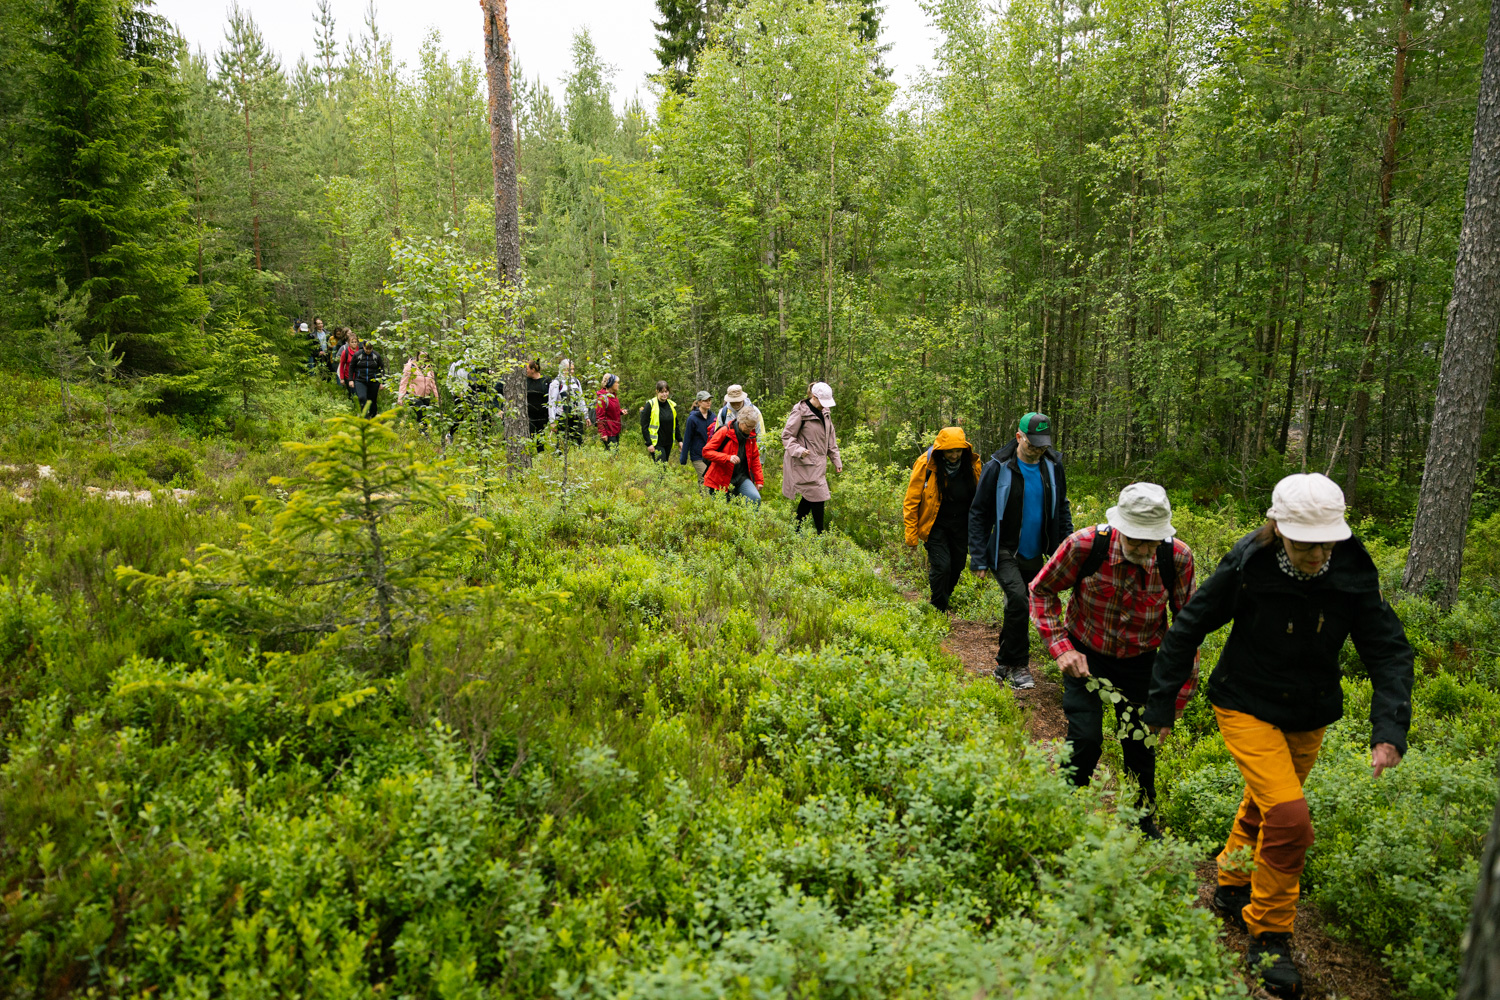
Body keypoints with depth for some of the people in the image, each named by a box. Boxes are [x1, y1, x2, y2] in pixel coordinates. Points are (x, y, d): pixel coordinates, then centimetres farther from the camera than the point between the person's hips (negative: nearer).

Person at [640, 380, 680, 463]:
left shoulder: (672, 405, 9)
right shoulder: (650, 405, -7)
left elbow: (676, 425, 19)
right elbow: (644, 426, -9)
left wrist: (679, 440, 13)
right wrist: (649, 443, -15)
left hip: (668, 443, 6)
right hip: (656, 443, -6)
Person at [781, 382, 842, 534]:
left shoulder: (825, 413, 13)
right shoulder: (800, 412, -12)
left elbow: (830, 438, 21)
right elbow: (787, 436, -10)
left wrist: (837, 460, 18)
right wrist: (799, 450, -26)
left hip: (818, 463, 8)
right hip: (804, 463, -8)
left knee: (809, 498, 12)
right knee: (817, 498, -10)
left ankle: (797, 532, 23)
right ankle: (820, 534, -1)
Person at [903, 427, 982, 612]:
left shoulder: (971, 465, -6)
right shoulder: (925, 464, -15)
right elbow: (911, 501, -8)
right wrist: (911, 535, -7)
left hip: (961, 526, 4)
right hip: (935, 525, -4)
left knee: (957, 566, 11)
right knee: (941, 566, -12)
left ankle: (945, 599, 36)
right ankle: (938, 610, 5)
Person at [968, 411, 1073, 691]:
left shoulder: (1053, 466, 0)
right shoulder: (998, 467, -12)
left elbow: (1062, 508, 14)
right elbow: (979, 514, -7)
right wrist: (978, 558, -10)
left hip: (1034, 554, 5)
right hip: (1005, 553, -5)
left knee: (1020, 610, 11)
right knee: (1018, 601, -23)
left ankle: (1005, 664, 29)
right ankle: (1016, 666, -8)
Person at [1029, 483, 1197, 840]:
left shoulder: (1177, 557, -22)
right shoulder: (1085, 545, -27)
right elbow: (1042, 590, -9)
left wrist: (1179, 694, -6)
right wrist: (1061, 647, -18)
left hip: (1140, 661, 2)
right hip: (1086, 655, -2)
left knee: (1140, 742, 10)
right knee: (1085, 740, -11)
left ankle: (1144, 821, 37)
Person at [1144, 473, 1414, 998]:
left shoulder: (1353, 574, -15)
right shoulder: (1248, 567, -23)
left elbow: (1390, 650, -11)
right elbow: (1188, 628, -13)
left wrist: (1389, 729, -25)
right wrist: (1161, 703, -8)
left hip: (1308, 717, 5)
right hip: (1248, 708, -4)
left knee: (1264, 806, 21)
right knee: (1289, 817, -17)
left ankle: (1233, 888, 47)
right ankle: (1268, 936, 4)